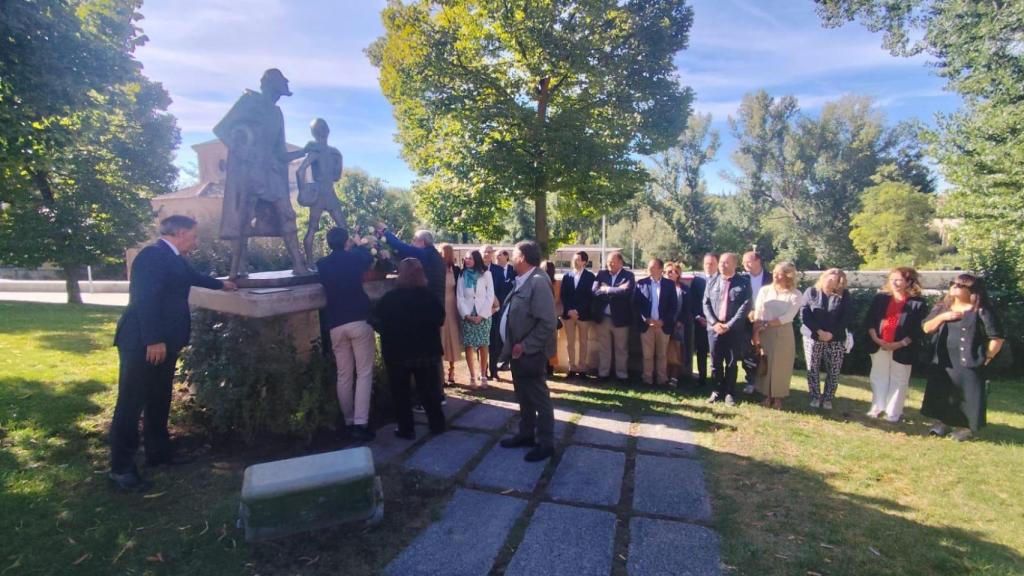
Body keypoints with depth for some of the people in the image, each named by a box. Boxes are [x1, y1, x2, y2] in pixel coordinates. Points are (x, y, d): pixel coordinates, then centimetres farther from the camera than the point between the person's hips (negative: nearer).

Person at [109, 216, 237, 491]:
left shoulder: (174, 258, 13)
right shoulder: (153, 255, -16)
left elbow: (192, 276, 35)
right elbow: (146, 299, -24)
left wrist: (220, 284, 51)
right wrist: (153, 341, -27)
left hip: (163, 342, 10)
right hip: (143, 344, -10)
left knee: (159, 400, 18)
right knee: (131, 403, -1)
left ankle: (159, 451, 30)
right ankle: (120, 467, 8)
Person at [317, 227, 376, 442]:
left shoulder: (321, 265, 8)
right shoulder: (354, 258, 1)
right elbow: (369, 258, 23)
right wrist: (354, 246, 41)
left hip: (335, 325, 3)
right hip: (359, 321, -3)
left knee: (343, 375, 11)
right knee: (364, 373, 0)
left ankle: (349, 423, 19)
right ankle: (360, 424, -5)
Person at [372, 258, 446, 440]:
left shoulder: (389, 298, -13)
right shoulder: (429, 296, -6)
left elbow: (377, 322, -5)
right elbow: (440, 319, 8)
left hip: (397, 352, -2)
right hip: (427, 351, 2)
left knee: (400, 392, 12)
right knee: (429, 389, 14)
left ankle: (406, 429, 16)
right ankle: (437, 424, 22)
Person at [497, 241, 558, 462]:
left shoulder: (538, 281, -21)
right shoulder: (522, 281, 7)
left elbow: (548, 323, -26)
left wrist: (525, 346, -21)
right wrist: (513, 345, 8)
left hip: (529, 352, -9)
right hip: (517, 350, 9)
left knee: (539, 398, 6)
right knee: (524, 396, 21)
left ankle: (545, 443, 20)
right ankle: (526, 434, 37)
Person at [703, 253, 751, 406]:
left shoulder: (744, 282, -1)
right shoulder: (712, 281, 8)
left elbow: (745, 306, -8)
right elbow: (706, 303, 5)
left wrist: (729, 325, -14)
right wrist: (714, 323, -9)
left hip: (734, 329, -2)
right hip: (714, 328, 2)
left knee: (731, 363, 7)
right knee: (715, 362, 8)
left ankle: (729, 393, 19)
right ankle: (717, 391, 21)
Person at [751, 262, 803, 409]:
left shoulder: (796, 295, -4)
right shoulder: (765, 290, 2)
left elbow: (787, 317, -12)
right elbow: (757, 315, -2)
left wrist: (766, 324, -14)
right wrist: (755, 335, -8)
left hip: (783, 334, -2)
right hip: (764, 333, 2)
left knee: (781, 366, 5)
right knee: (765, 365, 7)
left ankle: (778, 397, 19)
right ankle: (767, 395, 20)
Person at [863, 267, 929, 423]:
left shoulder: (918, 303, -6)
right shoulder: (880, 298, 4)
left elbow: (919, 330, -7)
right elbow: (869, 320, 5)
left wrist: (901, 343, -15)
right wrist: (875, 338, -7)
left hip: (902, 350, -3)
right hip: (879, 346, 3)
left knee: (898, 381, 7)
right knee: (878, 378, 11)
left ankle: (894, 413, 16)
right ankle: (877, 408, 21)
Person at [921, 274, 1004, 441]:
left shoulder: (980, 312, -8)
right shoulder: (942, 308, 9)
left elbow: (997, 337, -7)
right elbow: (927, 329, 4)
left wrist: (987, 357, -4)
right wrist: (942, 317, -10)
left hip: (968, 364, -5)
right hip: (942, 362, 5)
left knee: (967, 396, 1)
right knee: (942, 394, 12)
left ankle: (967, 427, 16)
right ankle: (944, 422, 26)